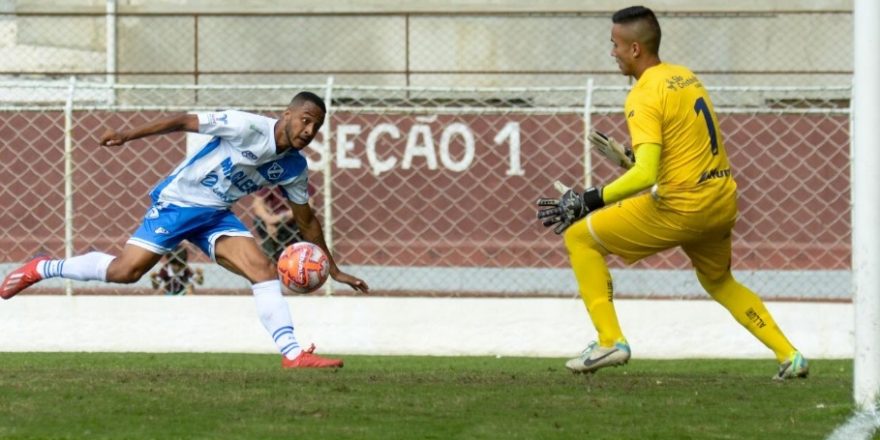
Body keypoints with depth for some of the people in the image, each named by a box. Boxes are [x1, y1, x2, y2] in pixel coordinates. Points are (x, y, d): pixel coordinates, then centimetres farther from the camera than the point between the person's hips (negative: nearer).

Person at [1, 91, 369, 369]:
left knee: (265, 270, -14)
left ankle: (292, 354, -18)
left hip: (217, 216, 6)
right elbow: (184, 121, -18)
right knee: (125, 270, -13)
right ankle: (42, 268, 8)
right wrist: (128, 135, -23)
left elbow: (306, 219, 13)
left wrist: (333, 269, 13)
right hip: (177, 202, -6)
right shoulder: (247, 127, -22)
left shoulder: (295, 168, -1)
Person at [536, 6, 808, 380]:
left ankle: (610, 341, -2)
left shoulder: (644, 96, -14)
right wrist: (630, 155, 27)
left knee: (580, 237, 3)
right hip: (723, 203, 8)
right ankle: (788, 355, 25)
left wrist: (587, 202, -22)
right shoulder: (688, 78, 13)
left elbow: (646, 174, -25)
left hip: (680, 208, -8)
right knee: (719, 281, 33)